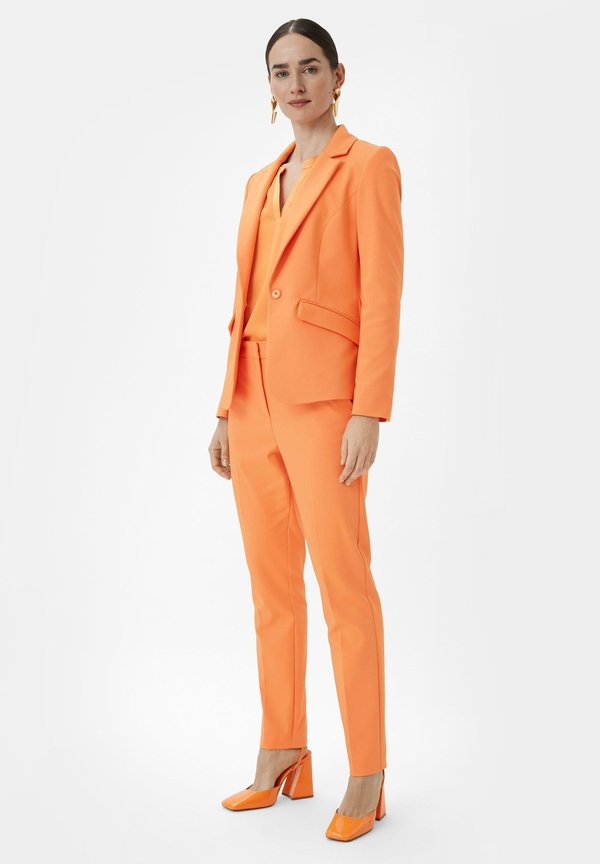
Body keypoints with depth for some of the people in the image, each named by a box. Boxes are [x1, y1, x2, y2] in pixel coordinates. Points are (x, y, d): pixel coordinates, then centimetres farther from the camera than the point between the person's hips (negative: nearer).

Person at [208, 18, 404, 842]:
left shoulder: (368, 165, -1)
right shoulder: (261, 183, 18)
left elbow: (382, 296, -9)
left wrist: (369, 413, -17)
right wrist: (227, 409, 13)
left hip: (323, 399, -7)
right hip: (256, 399, 7)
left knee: (343, 585, -4)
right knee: (271, 589, 11)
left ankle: (367, 777, 8)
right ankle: (283, 759, 24)